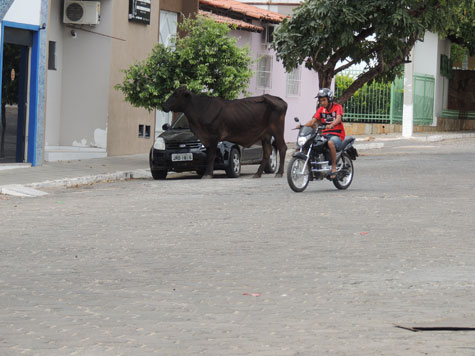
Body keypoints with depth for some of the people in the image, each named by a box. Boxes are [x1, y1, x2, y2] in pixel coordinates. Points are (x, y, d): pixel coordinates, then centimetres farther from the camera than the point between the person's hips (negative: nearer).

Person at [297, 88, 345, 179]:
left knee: (331, 143, -40)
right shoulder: (321, 109, 14)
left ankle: (334, 167, -30)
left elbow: (338, 118, -21)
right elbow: (313, 120, 2)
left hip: (337, 135, -5)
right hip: (324, 134, 5)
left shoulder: (337, 107, -1)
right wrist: (303, 126, -17)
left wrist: (331, 125, -42)